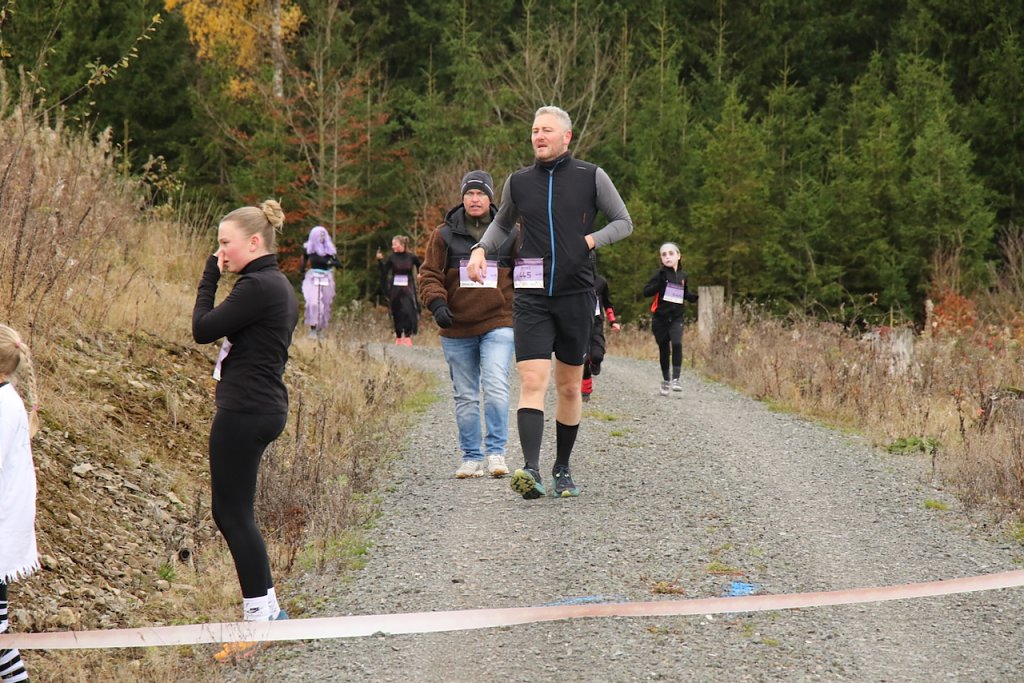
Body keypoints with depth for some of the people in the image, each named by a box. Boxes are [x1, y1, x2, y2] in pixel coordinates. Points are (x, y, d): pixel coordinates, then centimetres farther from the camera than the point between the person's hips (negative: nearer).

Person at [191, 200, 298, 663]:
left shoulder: (257, 286, -17)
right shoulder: (279, 286, 15)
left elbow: (203, 329, -15)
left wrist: (210, 276, -7)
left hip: (244, 411, -11)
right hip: (266, 406, 11)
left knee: (231, 513, -4)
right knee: (234, 511, 17)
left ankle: (257, 622, 1)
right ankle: (269, 609, 23)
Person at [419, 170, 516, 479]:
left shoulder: (509, 233, 6)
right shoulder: (444, 235, 5)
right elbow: (429, 274, 4)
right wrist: (437, 303, -13)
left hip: (498, 324, -1)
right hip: (457, 329, 2)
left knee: (496, 387, -18)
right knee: (466, 397, 8)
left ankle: (495, 452, -10)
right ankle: (472, 458, 16)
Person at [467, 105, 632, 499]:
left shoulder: (592, 178, 3)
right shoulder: (518, 182, 8)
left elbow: (624, 222, 10)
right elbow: (502, 223, 26)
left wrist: (591, 241, -8)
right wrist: (481, 249, 8)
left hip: (576, 295, 0)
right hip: (531, 296, 0)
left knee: (569, 388, 9)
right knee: (532, 383, -15)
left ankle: (563, 470, 23)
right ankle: (531, 471, -26)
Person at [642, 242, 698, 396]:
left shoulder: (682, 276, 6)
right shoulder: (660, 274, -6)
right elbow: (646, 291, -13)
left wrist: (696, 297, 3)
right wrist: (660, 282, -26)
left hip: (676, 318, 2)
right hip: (660, 318, -1)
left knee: (677, 343, -21)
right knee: (664, 349, 7)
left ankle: (675, 379, -20)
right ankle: (665, 380, 25)